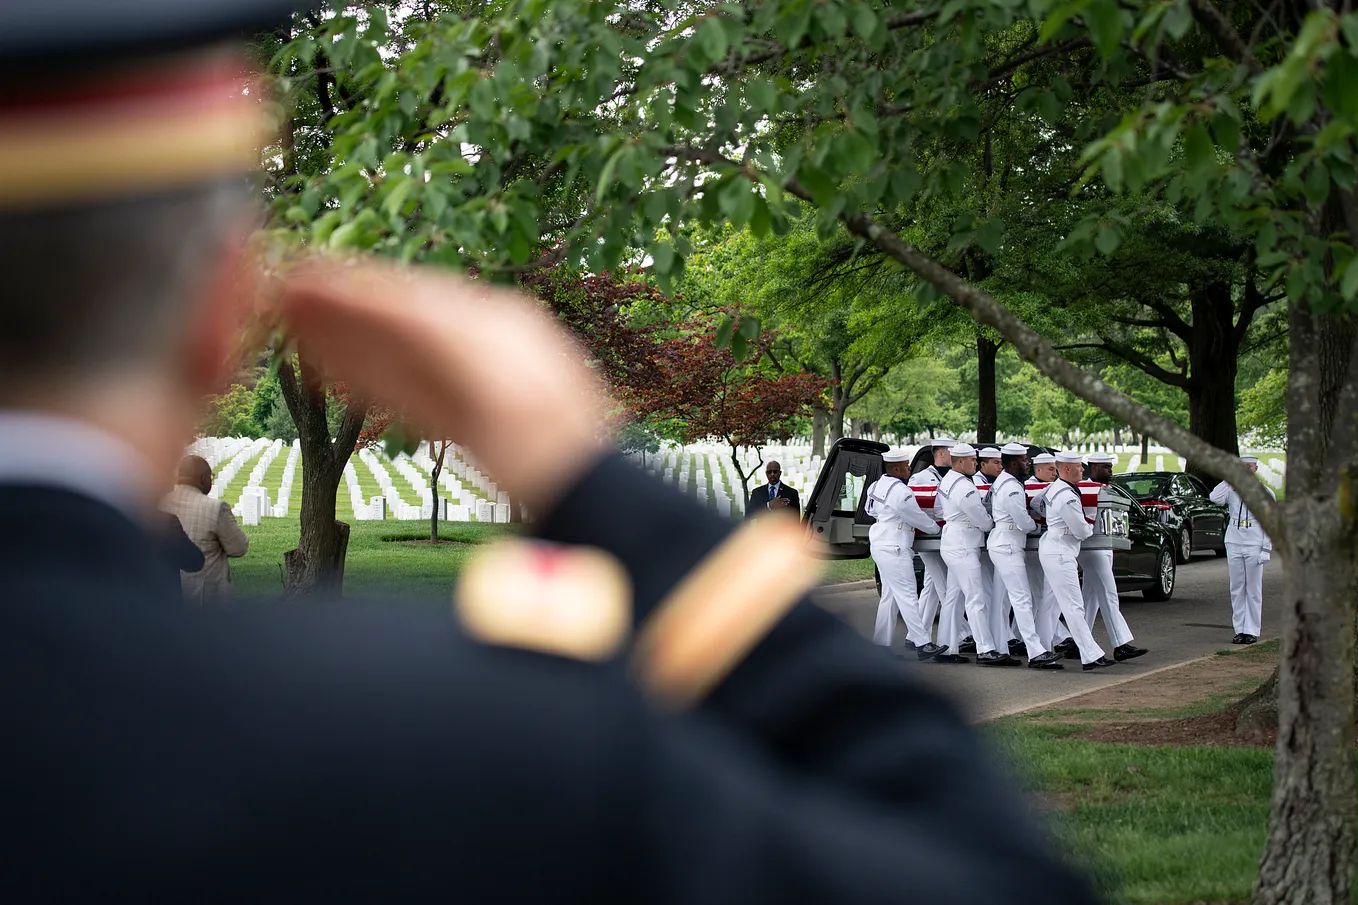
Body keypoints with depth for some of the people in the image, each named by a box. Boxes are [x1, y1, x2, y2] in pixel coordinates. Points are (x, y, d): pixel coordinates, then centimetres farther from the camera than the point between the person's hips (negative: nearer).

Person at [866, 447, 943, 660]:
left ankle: (880, 643, 19)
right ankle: (922, 644, -12)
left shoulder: (878, 485, 9)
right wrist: (938, 529, 4)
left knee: (889, 595, 16)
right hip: (894, 549, -10)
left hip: (880, 545, 10)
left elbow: (871, 510, 22)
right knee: (907, 595, -10)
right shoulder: (900, 492, -20)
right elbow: (918, 518, -11)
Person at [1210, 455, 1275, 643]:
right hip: (1234, 543, 2)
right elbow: (1215, 498, -13)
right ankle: (1240, 630, 9)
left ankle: (1252, 631, 4)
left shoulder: (1265, 492, 4)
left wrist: (1266, 549, -6)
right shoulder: (1232, 489, 8)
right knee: (1237, 589, 4)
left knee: (1253, 590, 0)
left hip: (1254, 545, -2)